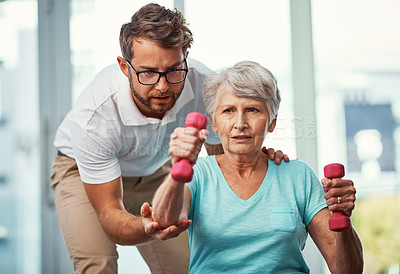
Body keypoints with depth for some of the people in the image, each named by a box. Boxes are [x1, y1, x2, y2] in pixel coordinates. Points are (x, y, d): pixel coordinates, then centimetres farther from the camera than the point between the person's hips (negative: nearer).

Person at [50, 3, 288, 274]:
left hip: (154, 170, 3)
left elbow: (221, 153, -10)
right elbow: (109, 213, -35)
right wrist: (147, 229, -57)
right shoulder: (95, 116, -40)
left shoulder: (202, 83, -30)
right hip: (83, 171, -3)